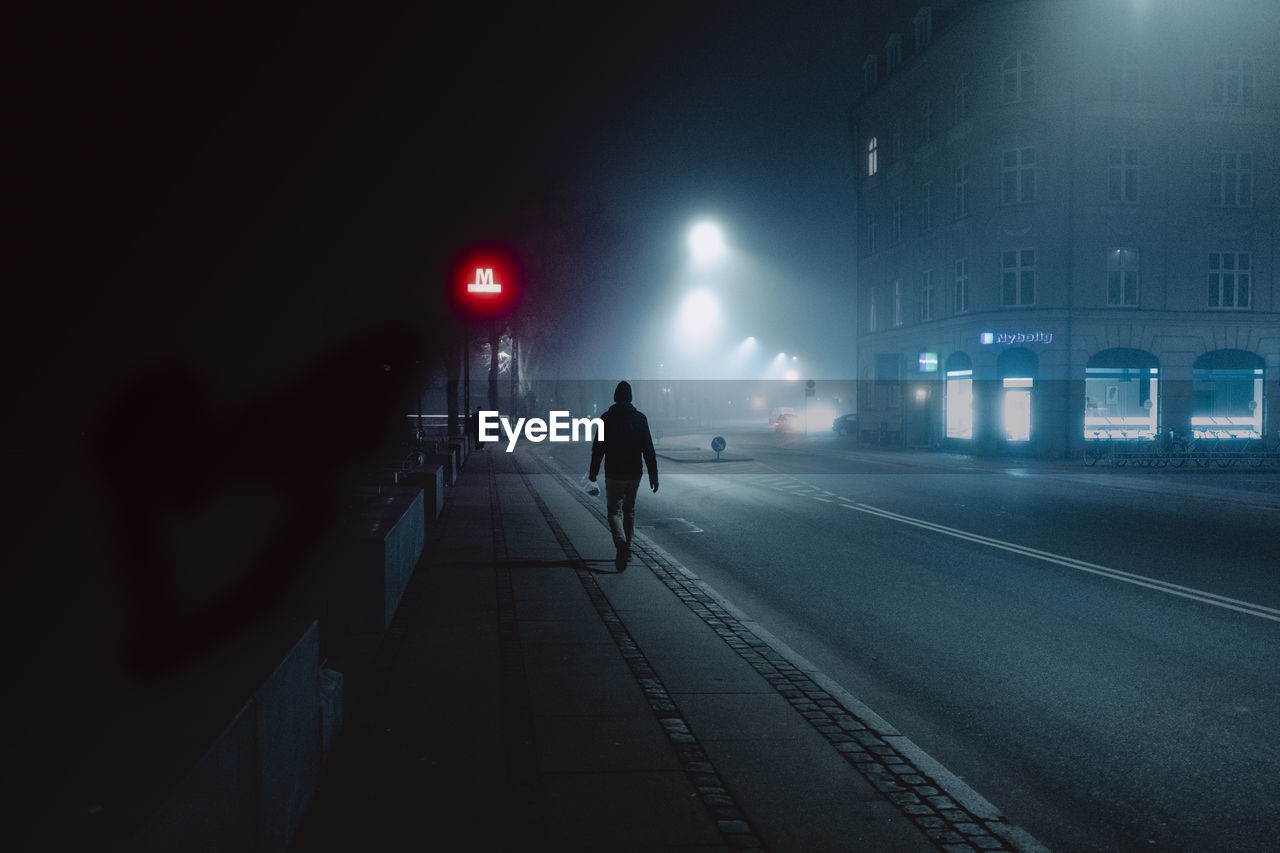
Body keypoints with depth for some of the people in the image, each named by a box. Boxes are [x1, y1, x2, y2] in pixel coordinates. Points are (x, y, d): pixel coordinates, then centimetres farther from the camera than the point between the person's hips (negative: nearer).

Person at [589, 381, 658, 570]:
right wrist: (653, 475, 3)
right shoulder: (640, 418, 0)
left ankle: (621, 544, -24)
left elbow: (598, 447, -3)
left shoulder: (607, 418, -6)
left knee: (615, 511, 2)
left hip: (614, 474, -2)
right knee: (629, 510, 17)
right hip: (634, 474, 3)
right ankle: (626, 551, 21)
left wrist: (593, 471, 9)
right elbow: (649, 450, -1)